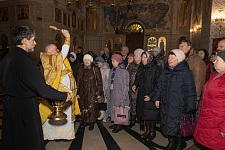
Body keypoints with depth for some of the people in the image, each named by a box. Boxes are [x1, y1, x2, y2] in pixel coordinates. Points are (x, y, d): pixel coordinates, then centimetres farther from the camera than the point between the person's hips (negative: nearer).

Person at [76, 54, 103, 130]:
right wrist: (77, 92, 7)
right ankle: (84, 121, 25)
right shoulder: (81, 69, 7)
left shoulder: (95, 69, -3)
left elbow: (99, 81, -3)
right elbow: (78, 81, 10)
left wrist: (99, 92, -6)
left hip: (92, 92, -3)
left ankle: (92, 123, 11)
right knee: (83, 107, 8)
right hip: (83, 92, 3)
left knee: (92, 107, -4)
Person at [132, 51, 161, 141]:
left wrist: (151, 95, -20)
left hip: (151, 96, -6)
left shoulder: (155, 69, -14)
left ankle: (152, 132, 24)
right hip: (141, 95, 6)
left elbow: (158, 84, -16)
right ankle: (147, 130, 32)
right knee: (144, 113, 15)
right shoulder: (140, 68, 7)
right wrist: (135, 85, 0)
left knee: (151, 114, 4)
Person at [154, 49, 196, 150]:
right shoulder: (165, 71, 8)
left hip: (179, 107, -6)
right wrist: (157, 98, 10)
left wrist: (189, 107, -13)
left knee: (177, 127, 5)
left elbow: (190, 91, -11)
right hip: (166, 105, 6)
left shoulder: (186, 73, -10)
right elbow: (159, 86, 15)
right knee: (168, 126, 15)